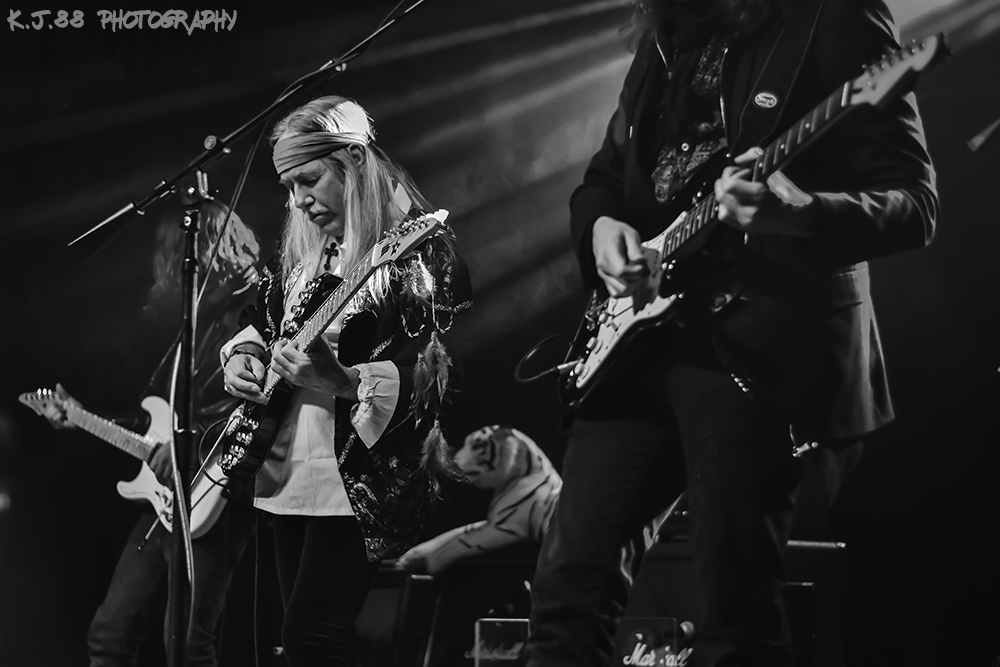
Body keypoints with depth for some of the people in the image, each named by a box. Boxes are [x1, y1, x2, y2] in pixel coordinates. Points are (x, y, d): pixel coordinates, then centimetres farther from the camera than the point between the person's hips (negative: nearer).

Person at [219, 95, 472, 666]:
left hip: (363, 477, -8)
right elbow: (263, 324, 28)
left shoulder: (419, 245, -10)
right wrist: (243, 357, 6)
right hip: (289, 471, 8)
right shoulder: (305, 248, 13)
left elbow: (435, 373, -18)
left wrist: (342, 381, -32)